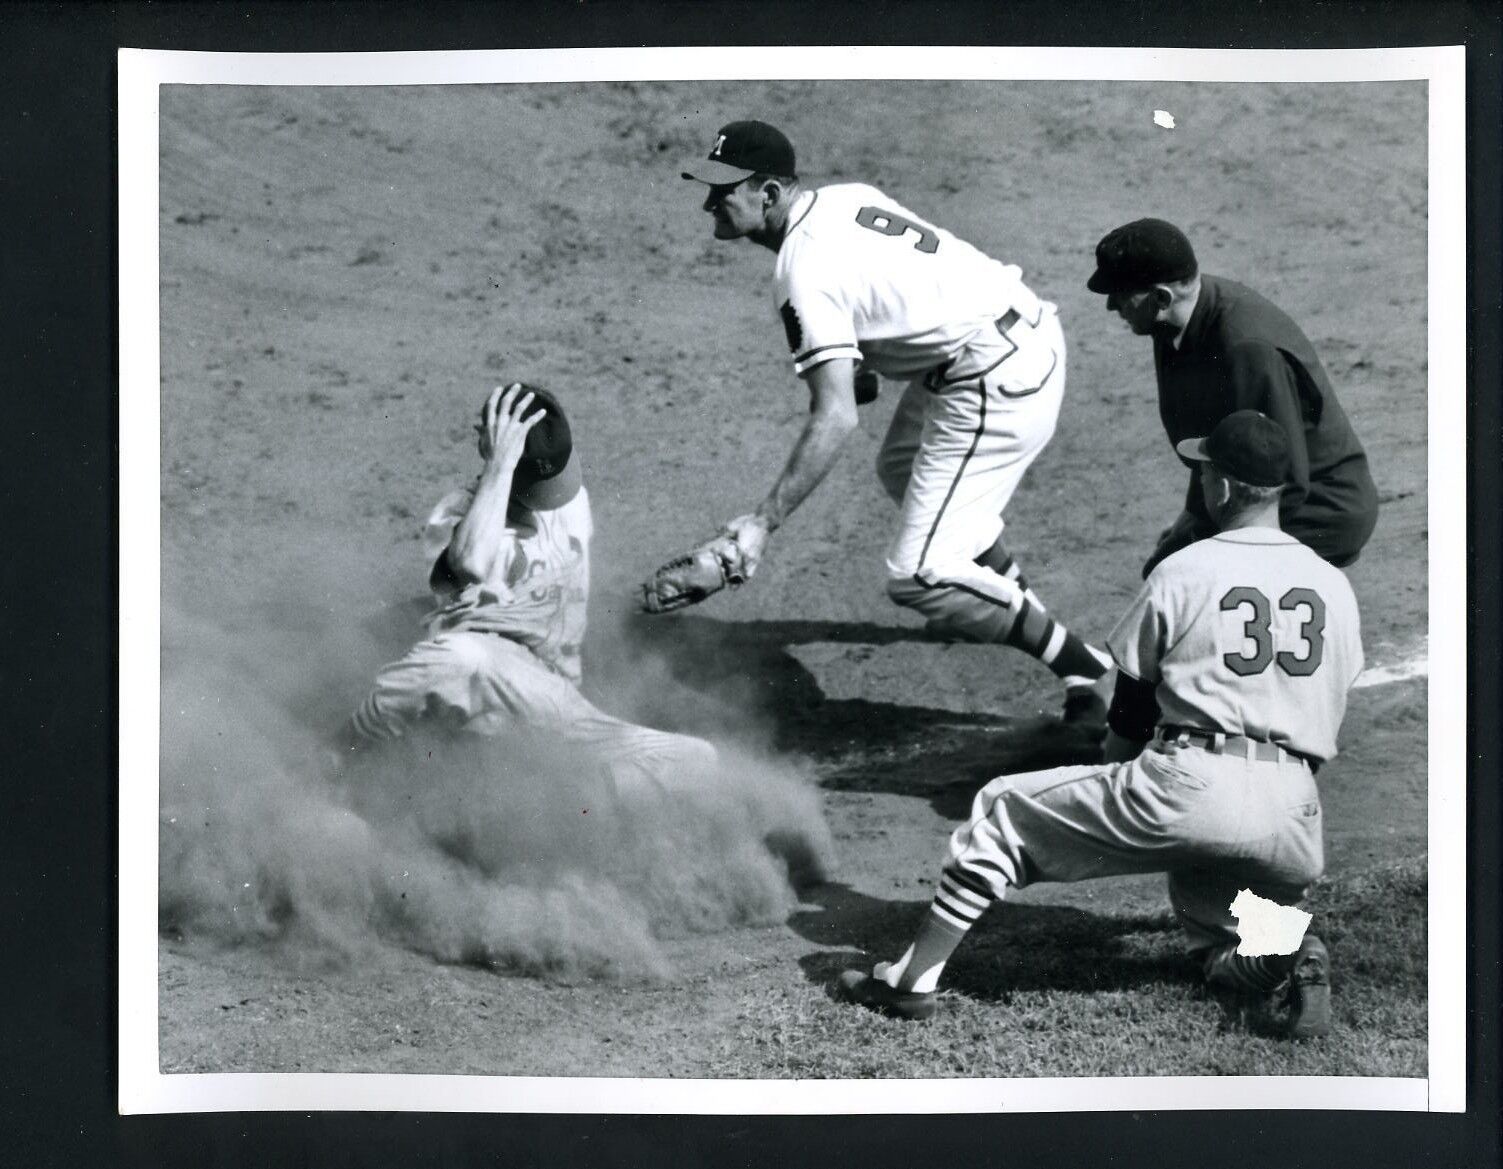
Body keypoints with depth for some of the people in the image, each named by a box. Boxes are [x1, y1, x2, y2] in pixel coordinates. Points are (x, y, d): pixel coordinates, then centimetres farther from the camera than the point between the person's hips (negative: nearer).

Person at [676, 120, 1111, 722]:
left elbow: (835, 418, -30)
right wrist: (863, 363, 21)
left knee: (917, 578, -9)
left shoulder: (805, 275, -21)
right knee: (902, 468, 34)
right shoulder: (845, 195, 6)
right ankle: (1011, 596, 48)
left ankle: (1083, 667, -1)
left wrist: (763, 521, -32)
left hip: (998, 388, -11)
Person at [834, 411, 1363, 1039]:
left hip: (1188, 783, -5)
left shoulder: (1181, 572, 2)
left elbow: (1131, 711, 10)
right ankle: (1286, 950, -8)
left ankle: (912, 979, 7)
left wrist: (1116, 779, 28)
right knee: (1218, 949, 28)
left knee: (1003, 810, 12)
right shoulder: (1334, 586, 14)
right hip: (1295, 816, 5)